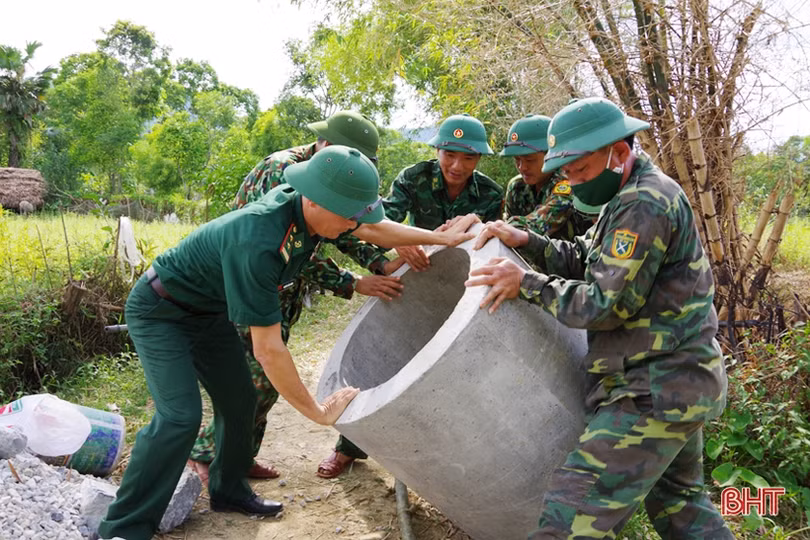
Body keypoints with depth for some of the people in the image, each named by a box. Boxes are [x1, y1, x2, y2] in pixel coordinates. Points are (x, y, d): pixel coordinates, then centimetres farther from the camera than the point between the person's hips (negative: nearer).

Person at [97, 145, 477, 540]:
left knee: (239, 400, 9)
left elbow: (374, 229, 2)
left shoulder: (302, 206, -17)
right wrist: (319, 413, -26)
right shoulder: (257, 244, -41)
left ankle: (227, 490, 30)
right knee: (180, 416, -17)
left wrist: (441, 238, 5)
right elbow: (267, 349, -35)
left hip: (210, 311, 8)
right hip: (160, 311, -8)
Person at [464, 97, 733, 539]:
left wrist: (527, 283, -16)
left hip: (657, 390, -11)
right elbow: (585, 262, 14)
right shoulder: (632, 198, 15)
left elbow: (606, 306, -21)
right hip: (678, 382, 11)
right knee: (679, 503, 26)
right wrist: (526, 242, -1)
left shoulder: (645, 203, -19)